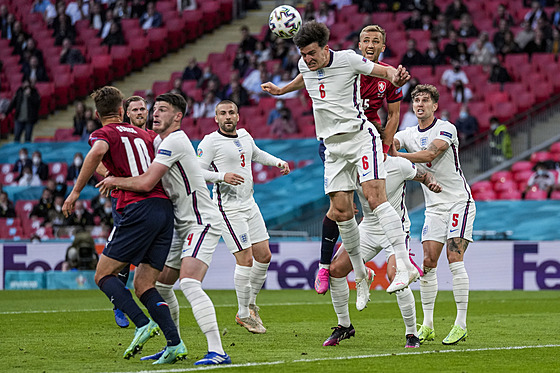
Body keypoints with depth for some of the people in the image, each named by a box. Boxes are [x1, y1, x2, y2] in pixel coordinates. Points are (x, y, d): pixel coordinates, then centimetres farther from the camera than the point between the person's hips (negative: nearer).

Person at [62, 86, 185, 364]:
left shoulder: (104, 134, 4)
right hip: (166, 210, 6)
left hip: (139, 210, -6)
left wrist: (76, 191, -15)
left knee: (104, 275, 3)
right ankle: (175, 343, -7)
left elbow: (98, 151, -19)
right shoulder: (142, 135, 24)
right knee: (143, 286, 8)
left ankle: (143, 324, -16)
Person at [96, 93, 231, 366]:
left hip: (202, 223, -10)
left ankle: (218, 352, -30)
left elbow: (146, 183, -23)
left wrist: (114, 181, -6)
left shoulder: (174, 141, -17)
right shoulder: (159, 140, 14)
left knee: (189, 284, -25)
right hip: (182, 225, 11)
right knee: (161, 284, 14)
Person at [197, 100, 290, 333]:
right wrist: (222, 176, -28)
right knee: (245, 260, -11)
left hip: (249, 205, 8)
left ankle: (251, 304, 24)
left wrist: (279, 162, 20)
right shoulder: (211, 141, -10)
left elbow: (256, 154, 33)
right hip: (228, 208, -8)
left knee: (264, 256, 7)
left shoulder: (244, 136, 12)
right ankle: (244, 314, 2)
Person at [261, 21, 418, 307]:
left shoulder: (347, 59, -9)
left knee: (375, 197, -22)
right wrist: (281, 90, 41)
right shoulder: (306, 65, 6)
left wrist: (395, 77, -23)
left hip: (361, 136, -6)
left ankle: (404, 265, -25)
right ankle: (360, 275, 14)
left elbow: (383, 70, 0)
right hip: (333, 146, 6)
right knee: (341, 213, -1)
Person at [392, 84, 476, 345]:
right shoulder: (408, 134, 9)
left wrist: (397, 155, -29)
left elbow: (430, 153, -25)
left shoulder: (446, 129, -9)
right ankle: (427, 326, 1)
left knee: (454, 258, -15)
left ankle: (461, 324, -13)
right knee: (428, 262, -4)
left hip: (459, 202, -5)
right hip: (434, 208, 5)